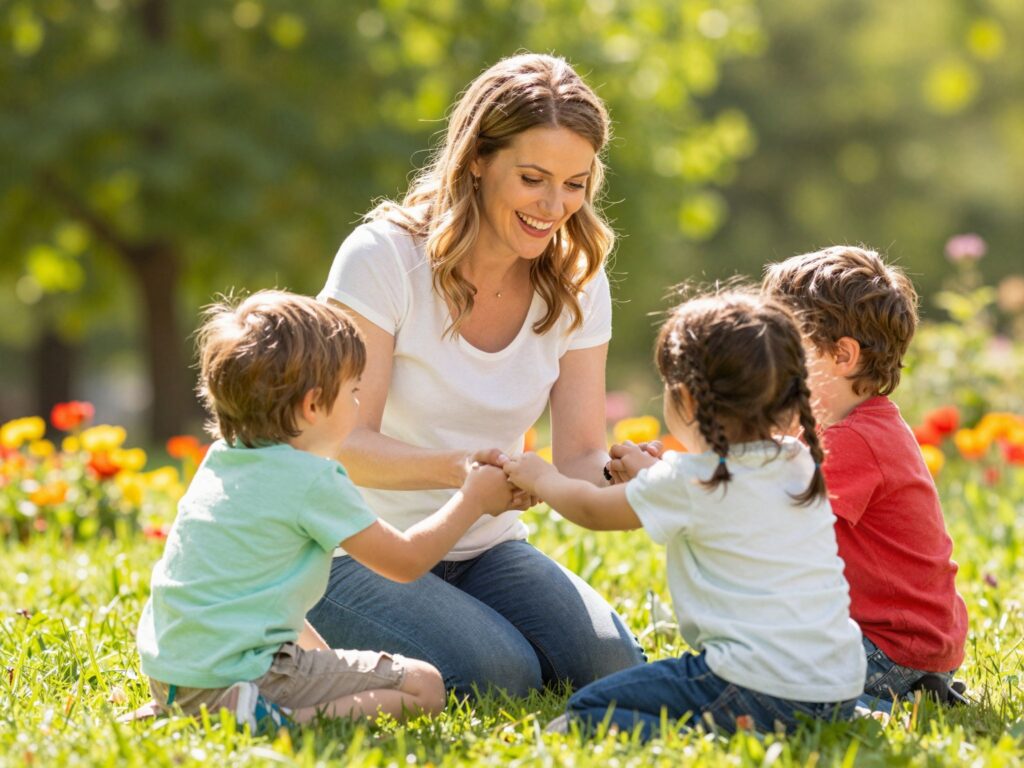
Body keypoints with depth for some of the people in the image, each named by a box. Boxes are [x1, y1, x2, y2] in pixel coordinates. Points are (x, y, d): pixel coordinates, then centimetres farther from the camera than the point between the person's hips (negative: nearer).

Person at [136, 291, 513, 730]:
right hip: (239, 671, -9)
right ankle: (290, 721, -22)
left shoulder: (222, 460, 13)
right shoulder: (313, 481, -12)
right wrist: (473, 500, 10)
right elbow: (406, 561, -4)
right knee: (425, 687, -7)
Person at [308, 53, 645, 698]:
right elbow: (347, 442, -20)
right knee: (500, 677, -26)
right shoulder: (384, 256, -17)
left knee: (613, 667, -17)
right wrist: (460, 469, -39)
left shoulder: (576, 282, -2)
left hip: (486, 549, 5)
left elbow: (581, 456, -5)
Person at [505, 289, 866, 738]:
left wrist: (540, 476, 30)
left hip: (760, 689, -8)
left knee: (587, 710, -3)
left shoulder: (687, 482, -8)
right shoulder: (802, 465, 10)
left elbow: (591, 510, 12)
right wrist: (650, 472, 38)